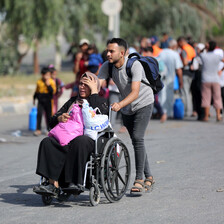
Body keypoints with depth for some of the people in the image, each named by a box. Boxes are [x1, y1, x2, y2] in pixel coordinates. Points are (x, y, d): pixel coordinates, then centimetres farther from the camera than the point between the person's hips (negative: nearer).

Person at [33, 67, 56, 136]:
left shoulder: (52, 82, -2)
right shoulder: (39, 82, 5)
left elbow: (53, 91, -10)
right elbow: (36, 91, 17)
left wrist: (48, 85, -19)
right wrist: (34, 98, 20)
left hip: (48, 101, -1)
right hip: (40, 101, 1)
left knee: (49, 115, 5)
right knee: (39, 114, -10)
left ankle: (49, 129, 19)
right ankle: (38, 130, -6)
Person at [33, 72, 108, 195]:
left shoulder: (101, 101, 16)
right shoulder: (72, 101, 29)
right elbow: (52, 122, 22)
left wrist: (94, 91, -3)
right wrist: (59, 118, -2)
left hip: (91, 139, -4)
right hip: (68, 137, 4)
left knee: (79, 141, -40)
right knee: (47, 142, -26)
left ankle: (76, 182, -42)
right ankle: (53, 184, -38)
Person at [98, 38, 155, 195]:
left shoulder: (134, 65, -28)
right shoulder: (107, 66, -11)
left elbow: (135, 92, -36)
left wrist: (120, 104, -53)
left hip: (143, 104, -6)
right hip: (127, 108, 6)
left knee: (137, 138, -21)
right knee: (136, 141, 12)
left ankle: (139, 179, -19)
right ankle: (149, 177, 26)